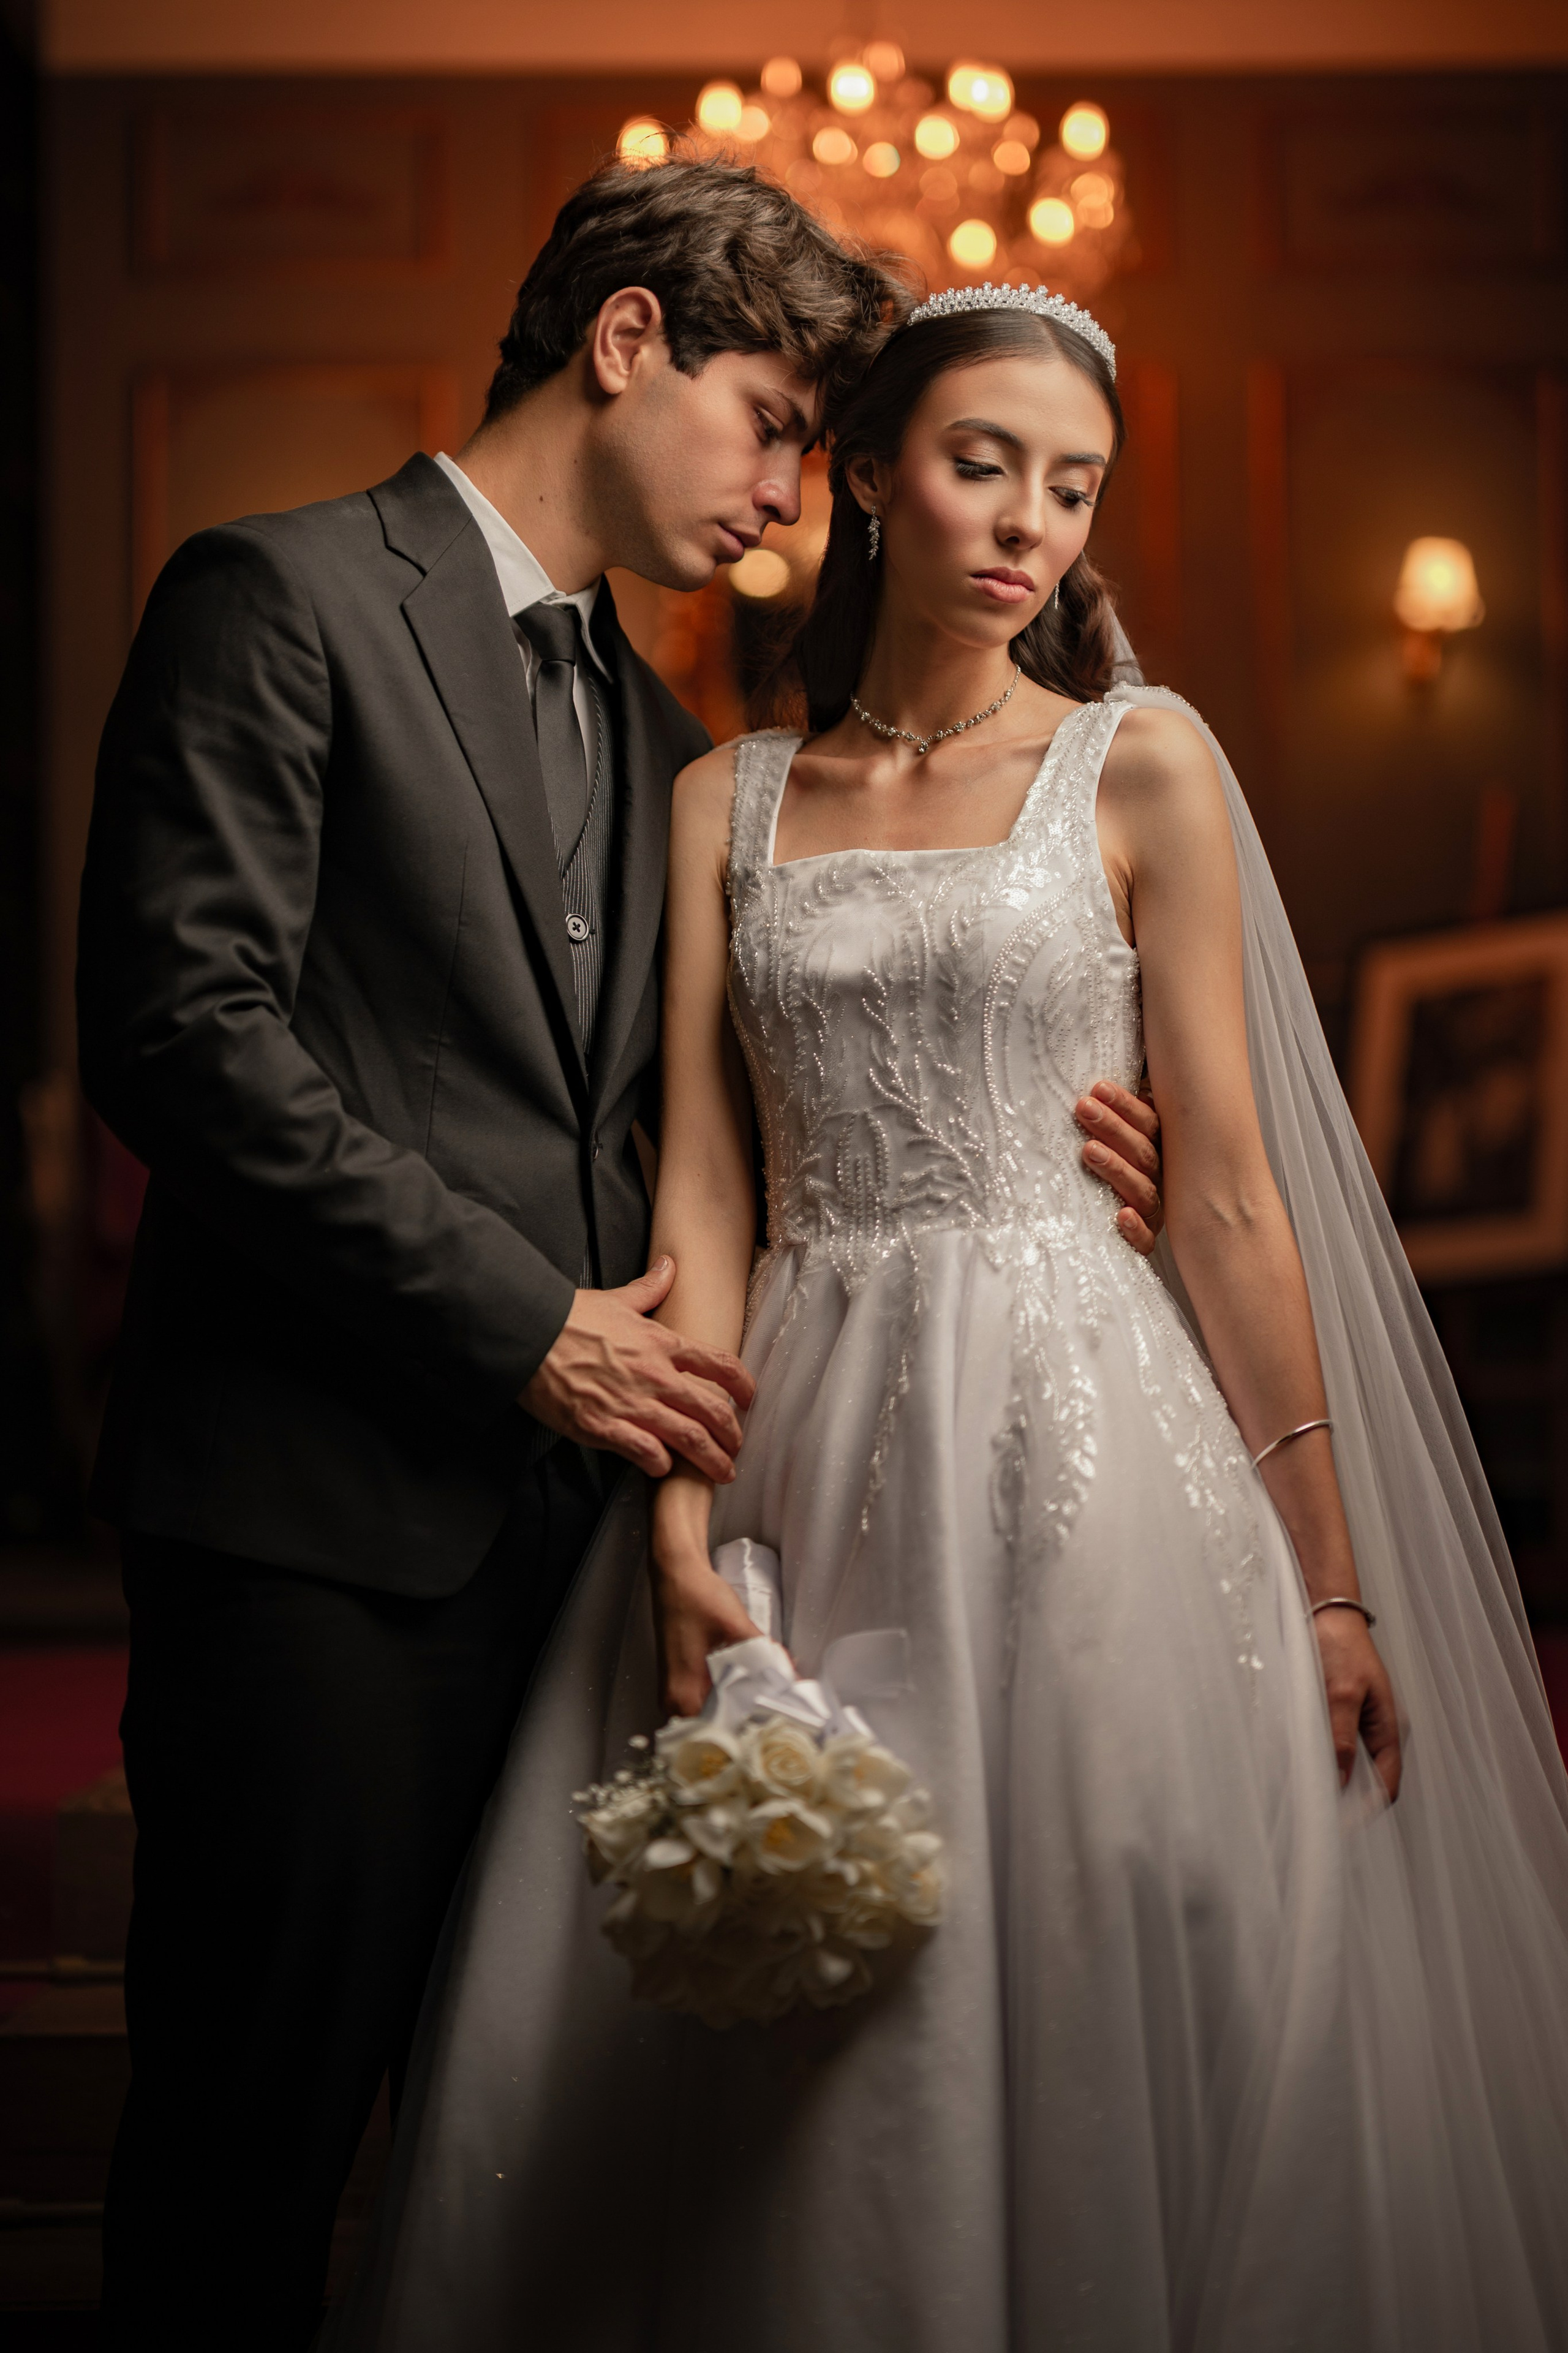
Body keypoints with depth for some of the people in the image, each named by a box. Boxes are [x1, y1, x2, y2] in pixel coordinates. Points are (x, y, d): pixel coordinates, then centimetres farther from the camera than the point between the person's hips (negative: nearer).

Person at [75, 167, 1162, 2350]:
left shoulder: (655, 730, 21)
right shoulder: (284, 596, -3)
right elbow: (183, 1031, -14)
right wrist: (527, 1323, -13)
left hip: (554, 1495, 7)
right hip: (317, 1505, -7)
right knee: (263, 2111, -1)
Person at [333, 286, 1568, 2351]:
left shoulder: (1140, 765, 3)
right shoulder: (725, 804, 10)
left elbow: (1225, 1188, 0)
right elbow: (703, 1191, 4)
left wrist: (1330, 1574, -3)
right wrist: (685, 1537, -9)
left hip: (1092, 1443, -2)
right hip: (817, 1452, 2)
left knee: (1097, 2024, -1)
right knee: (791, 2063, 3)